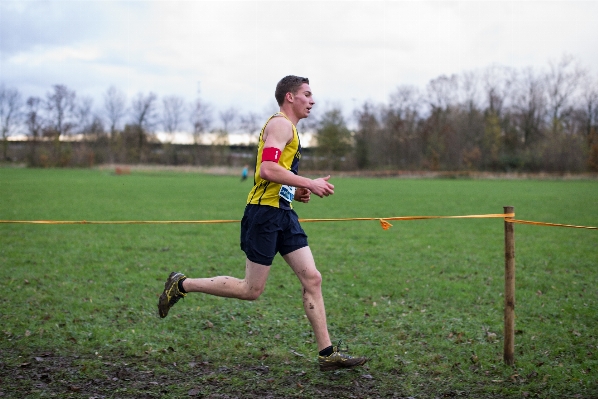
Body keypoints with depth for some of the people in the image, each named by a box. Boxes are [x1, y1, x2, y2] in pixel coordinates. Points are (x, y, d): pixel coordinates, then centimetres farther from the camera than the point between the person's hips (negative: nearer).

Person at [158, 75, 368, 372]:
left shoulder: (288, 128, 22)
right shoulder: (280, 124, -9)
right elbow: (267, 170, -24)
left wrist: (296, 192, 12)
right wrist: (310, 184, -18)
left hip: (283, 214, 10)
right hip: (265, 213, -10)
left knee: (312, 279, 2)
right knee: (252, 290, -3)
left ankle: (327, 353, 4)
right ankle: (182, 285, 12)